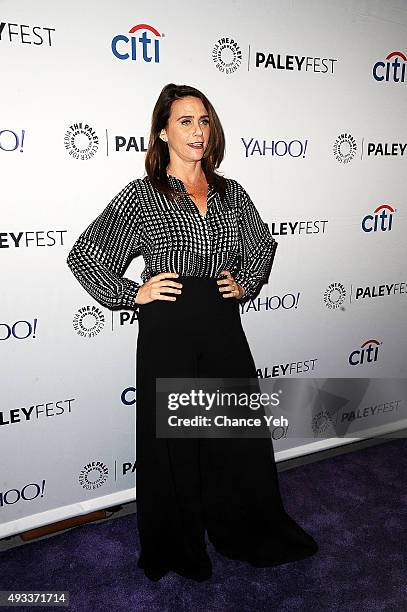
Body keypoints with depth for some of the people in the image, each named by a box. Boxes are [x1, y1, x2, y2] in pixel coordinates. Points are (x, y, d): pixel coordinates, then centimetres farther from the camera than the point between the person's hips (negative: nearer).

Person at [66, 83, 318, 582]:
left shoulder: (231, 193, 9)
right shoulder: (140, 195, -2)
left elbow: (262, 246, 24)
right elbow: (84, 254, 1)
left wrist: (245, 285, 9)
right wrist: (132, 294, -6)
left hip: (224, 329, 4)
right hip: (167, 334, -3)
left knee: (243, 434, 12)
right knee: (173, 444, 9)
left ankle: (254, 535, 37)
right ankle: (178, 549, 33)